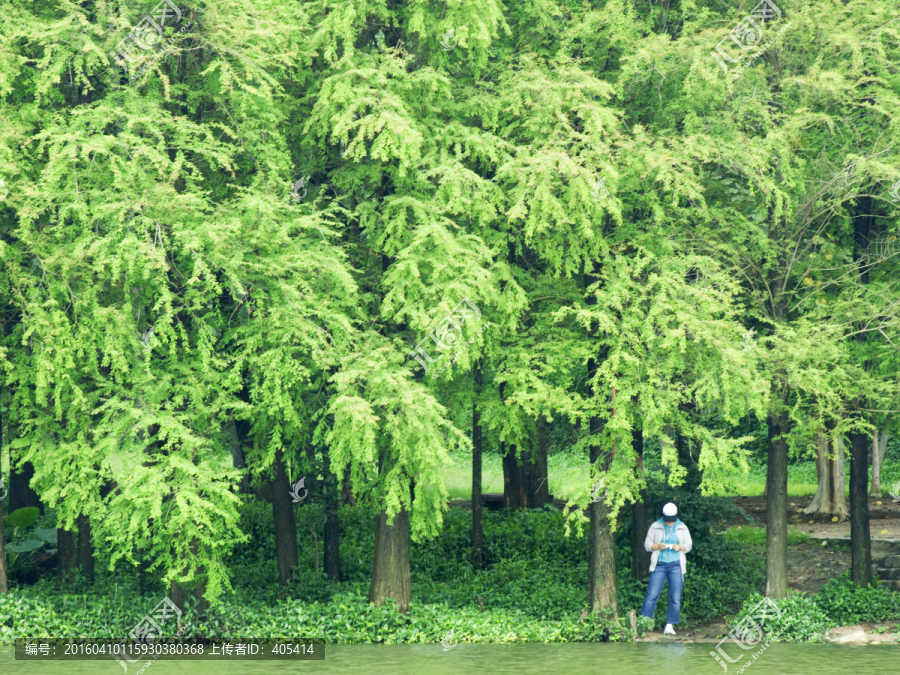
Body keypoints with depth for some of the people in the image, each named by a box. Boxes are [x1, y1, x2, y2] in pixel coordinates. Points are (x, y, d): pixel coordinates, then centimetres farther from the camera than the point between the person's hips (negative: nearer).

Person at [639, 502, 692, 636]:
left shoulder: (682, 528, 8)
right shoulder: (655, 527, 4)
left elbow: (688, 546, 10)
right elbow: (647, 544, 5)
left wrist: (680, 547, -11)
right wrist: (658, 546, -15)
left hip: (676, 565, 2)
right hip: (659, 565, -1)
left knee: (675, 598, -2)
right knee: (651, 595, -9)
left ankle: (669, 626, 5)